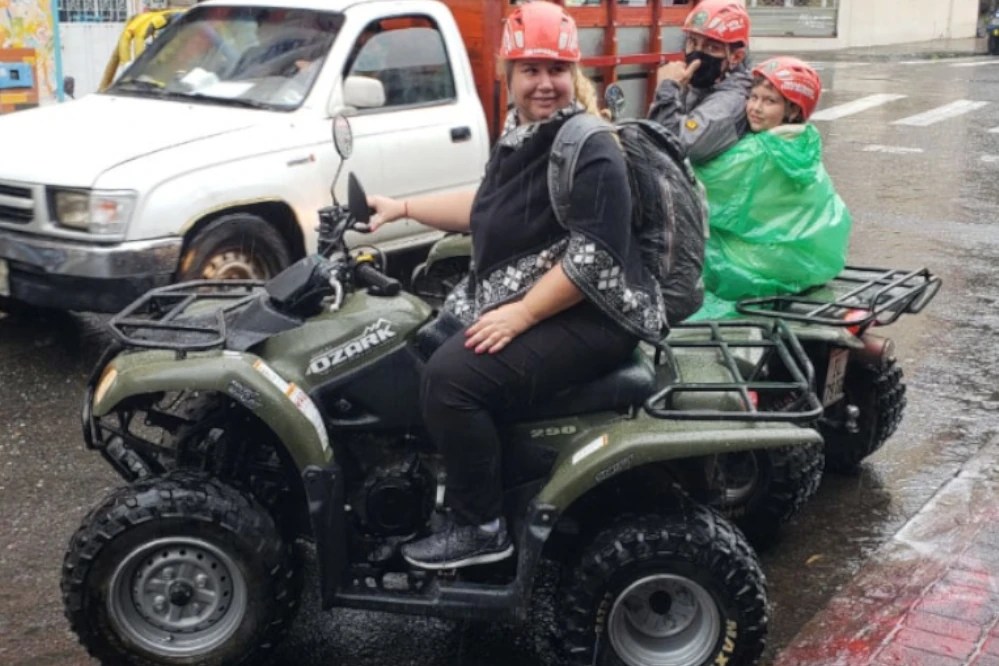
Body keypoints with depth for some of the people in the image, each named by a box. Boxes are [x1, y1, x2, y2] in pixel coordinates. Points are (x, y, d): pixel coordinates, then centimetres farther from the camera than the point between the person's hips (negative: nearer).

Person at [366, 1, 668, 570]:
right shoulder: (520, 134, 10)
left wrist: (520, 314, -24)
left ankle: (482, 527, -9)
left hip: (589, 318, -10)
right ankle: (433, 479, 29)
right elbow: (489, 208, 24)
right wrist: (402, 208, 22)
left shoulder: (592, 151, -17)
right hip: (511, 301, 10)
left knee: (451, 376, -24)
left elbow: (594, 258, -24)